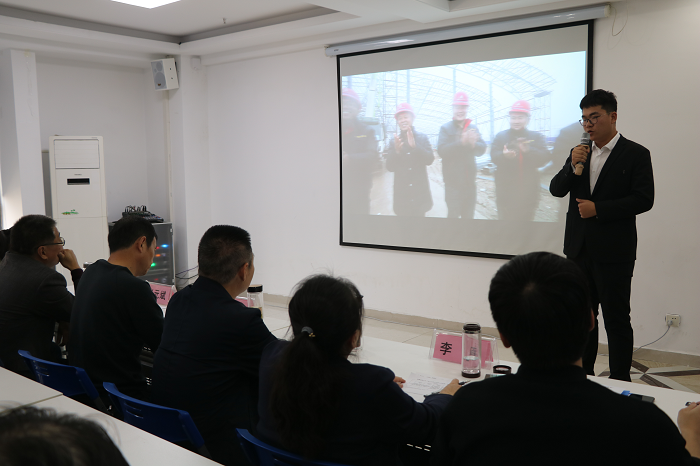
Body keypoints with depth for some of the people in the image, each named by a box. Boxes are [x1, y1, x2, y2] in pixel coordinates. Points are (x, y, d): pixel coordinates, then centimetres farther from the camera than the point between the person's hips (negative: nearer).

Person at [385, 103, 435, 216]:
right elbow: (390, 167, -2)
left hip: (420, 193, -1)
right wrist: (397, 151, -21)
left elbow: (430, 160, -8)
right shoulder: (394, 142, 3)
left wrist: (414, 146, -22)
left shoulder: (422, 138, 2)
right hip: (402, 194, 1)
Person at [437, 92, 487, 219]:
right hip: (453, 182, -4)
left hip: (470, 182, 4)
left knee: (468, 215, 12)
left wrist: (473, 144, -22)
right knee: (453, 214, -6)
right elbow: (442, 150, -16)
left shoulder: (473, 128, 9)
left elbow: (482, 149, 0)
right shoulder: (446, 128, -2)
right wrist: (461, 142, -29)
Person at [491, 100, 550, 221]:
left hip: (528, 193, 1)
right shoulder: (500, 136, 6)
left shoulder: (537, 137, 6)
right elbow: (494, 156, -10)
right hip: (505, 192, -1)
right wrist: (504, 155, -34)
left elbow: (544, 158, -9)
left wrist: (528, 150, -29)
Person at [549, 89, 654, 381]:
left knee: (617, 319, 3)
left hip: (613, 253, -5)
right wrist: (571, 166, -12)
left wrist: (598, 209, -17)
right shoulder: (580, 153, 11)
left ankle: (620, 382, 14)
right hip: (579, 249, 6)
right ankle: (583, 376, 26)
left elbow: (644, 199, -11)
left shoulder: (636, 154, -5)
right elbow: (556, 190, 5)